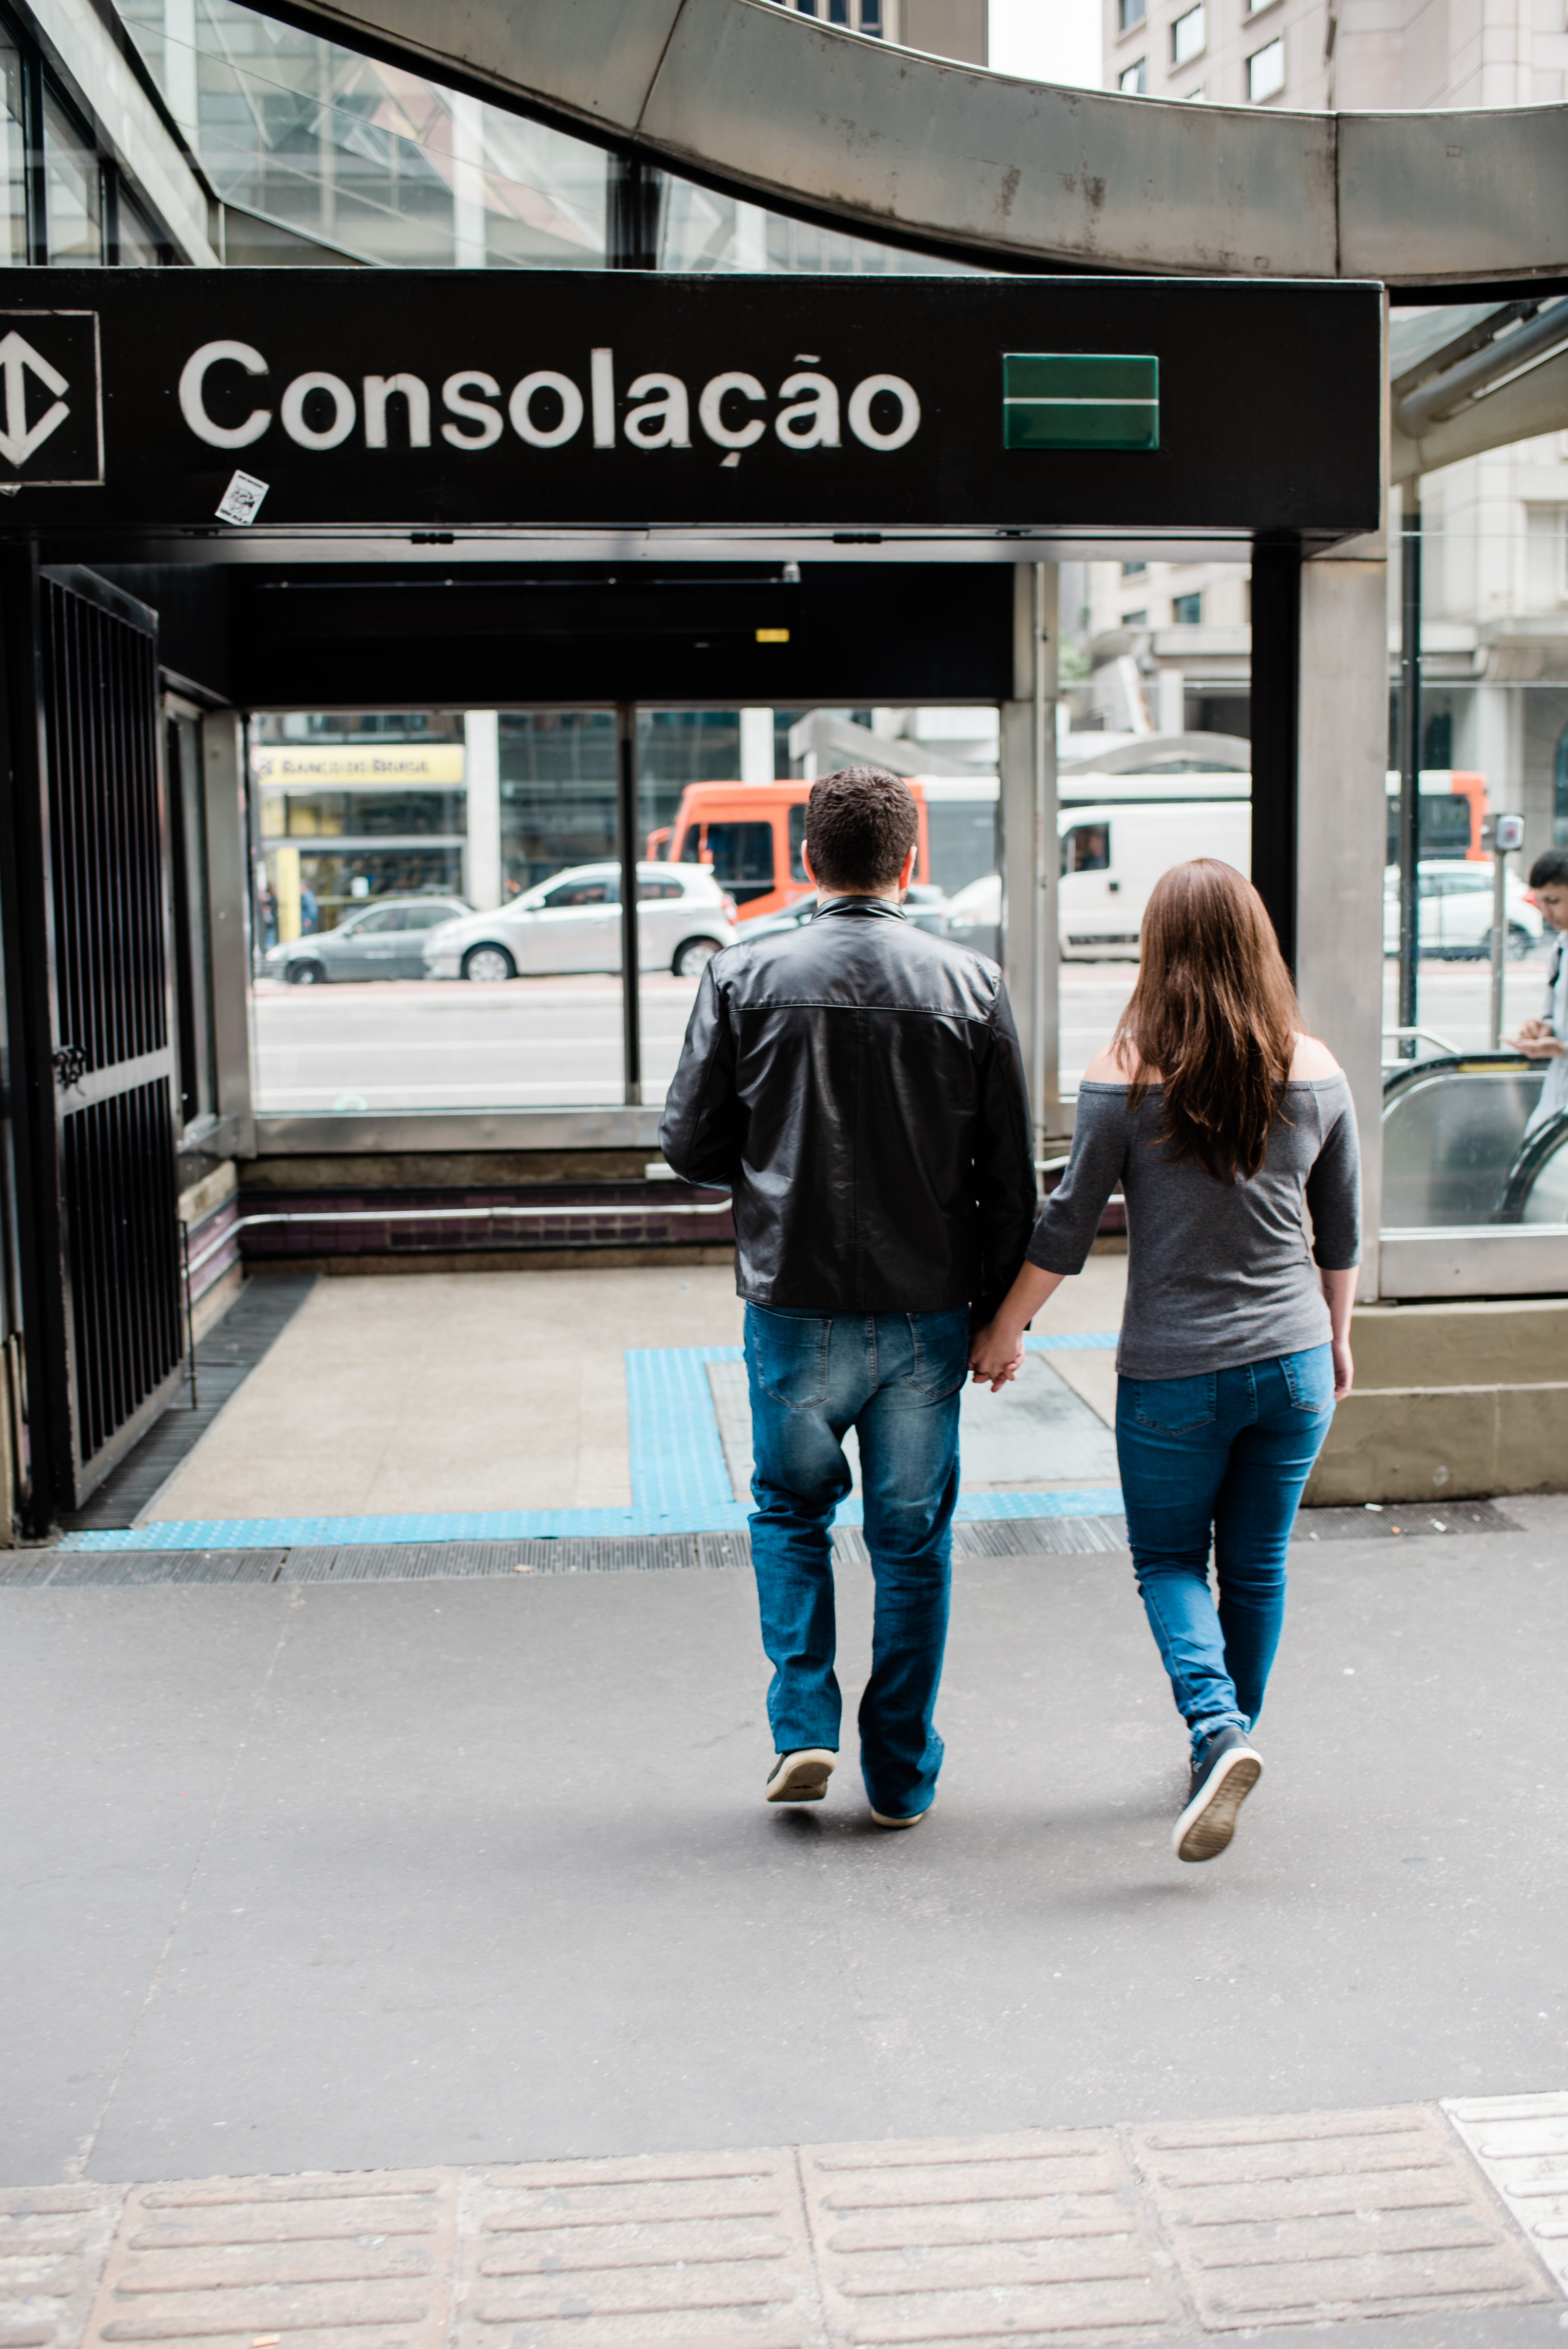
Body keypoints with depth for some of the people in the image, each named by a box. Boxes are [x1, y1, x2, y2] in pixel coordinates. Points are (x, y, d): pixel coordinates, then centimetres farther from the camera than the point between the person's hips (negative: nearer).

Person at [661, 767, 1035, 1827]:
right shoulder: (972, 984, -3)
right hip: (930, 1311, 1)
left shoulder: (744, 976, -5)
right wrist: (1000, 1312, 9)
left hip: (795, 1304, 0)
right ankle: (903, 1776, 19)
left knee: (793, 1513, 20)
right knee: (913, 1539, 12)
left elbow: (691, 1144, -1)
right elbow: (1012, 1175, -1)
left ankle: (804, 1727, 10)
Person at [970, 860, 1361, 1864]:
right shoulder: (1316, 1071, -1)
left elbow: (1068, 1226, -6)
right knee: (1258, 1566, 17)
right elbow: (1343, 1235, 9)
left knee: (1169, 1558, 13)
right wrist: (1337, 1337, 24)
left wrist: (1005, 1329, 7)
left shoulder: (1126, 1076, -12)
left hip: (1173, 1368, -3)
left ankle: (1219, 1731, -8)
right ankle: (1227, 1739, 29)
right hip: (1291, 1360, 3)